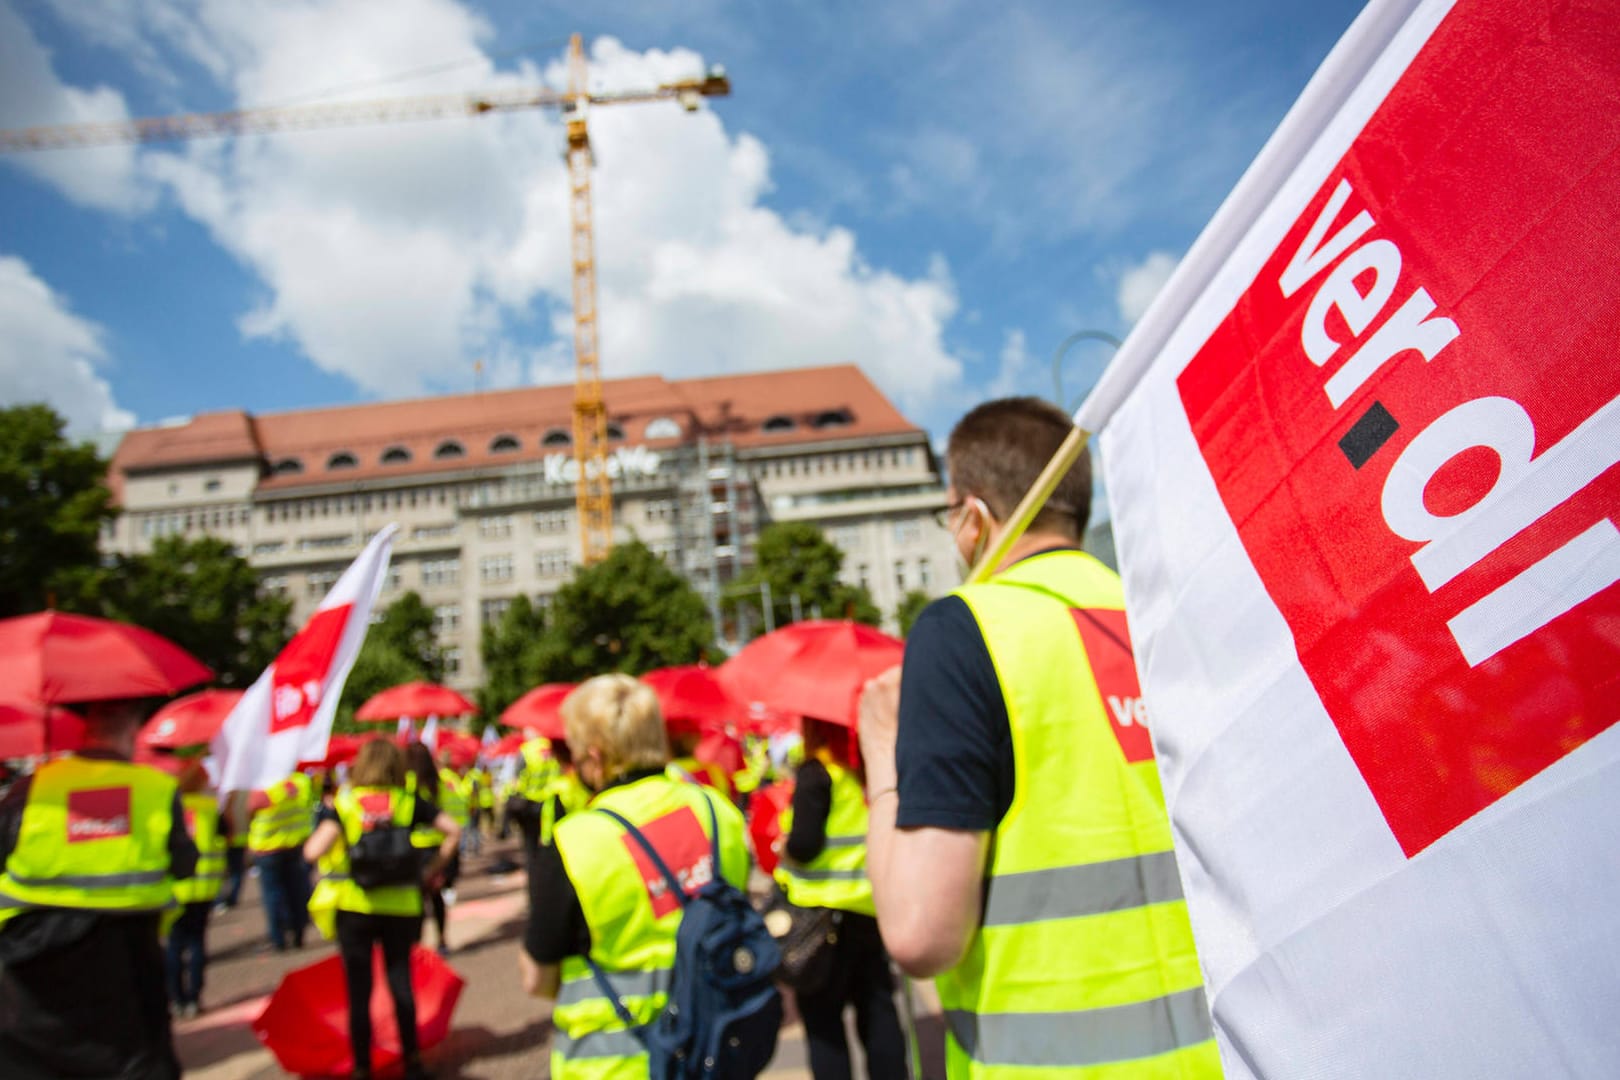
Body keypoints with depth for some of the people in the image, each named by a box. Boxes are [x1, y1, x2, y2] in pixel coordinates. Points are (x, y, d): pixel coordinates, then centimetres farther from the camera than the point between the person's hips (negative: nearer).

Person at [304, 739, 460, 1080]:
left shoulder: (342, 803, -6)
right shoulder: (408, 801, -1)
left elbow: (313, 851, -17)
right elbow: (453, 830, -7)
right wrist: (431, 871, 3)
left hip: (353, 906, -1)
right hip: (400, 904, 1)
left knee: (358, 990, 9)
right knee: (401, 982, 14)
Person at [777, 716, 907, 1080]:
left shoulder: (816, 773, -13)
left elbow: (803, 845, -18)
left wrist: (784, 849, 0)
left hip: (824, 911, -6)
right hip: (875, 905, 6)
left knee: (821, 1016, 6)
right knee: (877, 1008, 13)